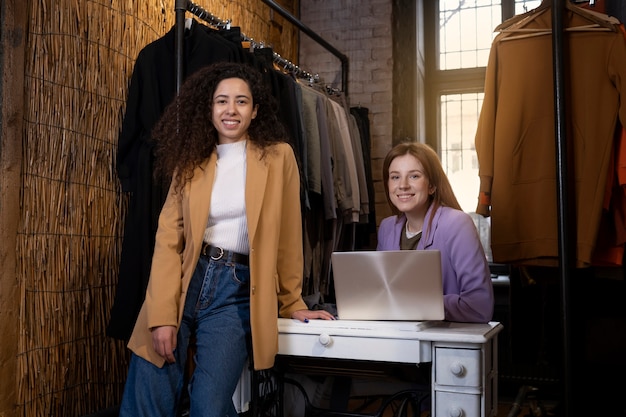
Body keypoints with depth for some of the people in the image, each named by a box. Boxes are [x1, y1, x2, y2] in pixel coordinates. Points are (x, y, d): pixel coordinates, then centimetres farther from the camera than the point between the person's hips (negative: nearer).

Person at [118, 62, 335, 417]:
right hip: (183, 283, 2)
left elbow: (287, 236, 6)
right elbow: (169, 237, -1)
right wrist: (162, 315, -10)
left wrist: (291, 302, 10)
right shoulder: (191, 162, 8)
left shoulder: (278, 156, 2)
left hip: (237, 291, -2)